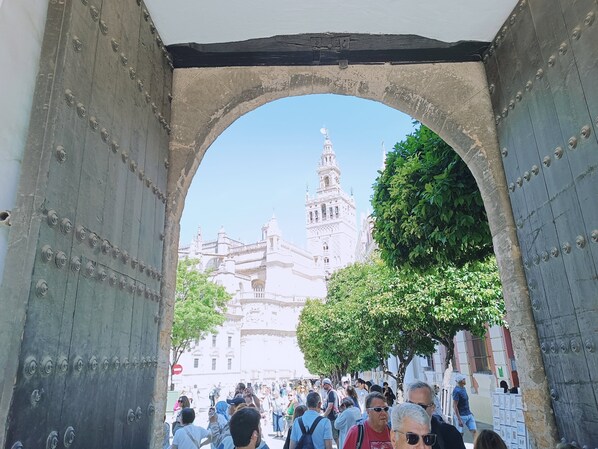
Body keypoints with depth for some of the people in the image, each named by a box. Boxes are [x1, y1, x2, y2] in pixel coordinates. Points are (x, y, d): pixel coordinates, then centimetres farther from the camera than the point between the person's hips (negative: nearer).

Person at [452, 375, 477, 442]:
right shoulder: (457, 391, -20)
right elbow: (454, 406, -21)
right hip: (461, 416, -8)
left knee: (474, 431, 1)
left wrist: (470, 412, 18)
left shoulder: (463, 388, 7)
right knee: (460, 434, 4)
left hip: (469, 415, 8)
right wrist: (459, 419, -22)